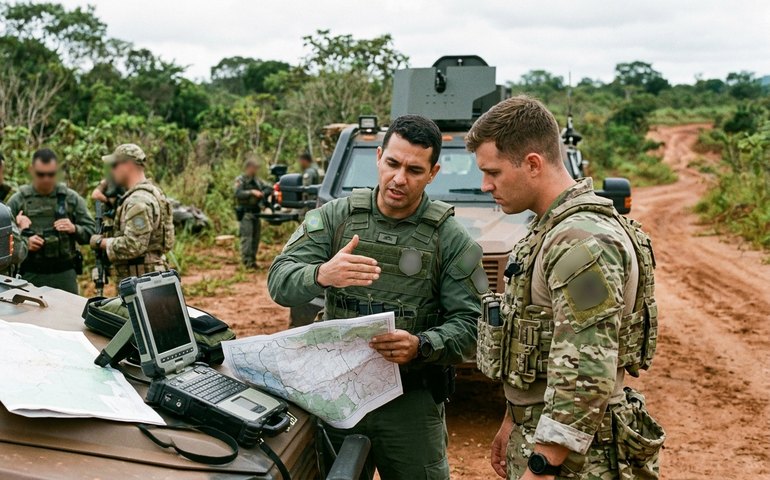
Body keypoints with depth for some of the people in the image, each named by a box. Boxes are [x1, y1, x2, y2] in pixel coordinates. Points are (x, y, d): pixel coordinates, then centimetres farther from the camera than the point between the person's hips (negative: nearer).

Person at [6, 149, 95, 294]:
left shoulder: (71, 198, 7)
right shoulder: (18, 200, 3)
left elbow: (91, 231, 7)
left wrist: (74, 229, -13)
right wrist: (24, 243, -14)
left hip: (65, 273, 1)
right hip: (31, 276, -1)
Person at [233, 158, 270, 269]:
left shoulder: (257, 180, 14)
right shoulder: (240, 180, -6)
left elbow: (268, 188, 11)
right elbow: (238, 193, -21)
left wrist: (264, 193, -10)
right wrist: (252, 192, -31)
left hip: (256, 212, 7)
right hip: (245, 213, -7)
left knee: (256, 237, 9)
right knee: (246, 237, -11)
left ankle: (252, 259, 17)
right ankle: (247, 261, -12)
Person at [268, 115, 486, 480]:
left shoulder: (451, 239, -5)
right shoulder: (334, 217, -2)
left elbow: (469, 325, -8)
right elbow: (280, 282, -11)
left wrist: (420, 346, -27)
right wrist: (321, 275, -32)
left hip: (412, 401, -1)